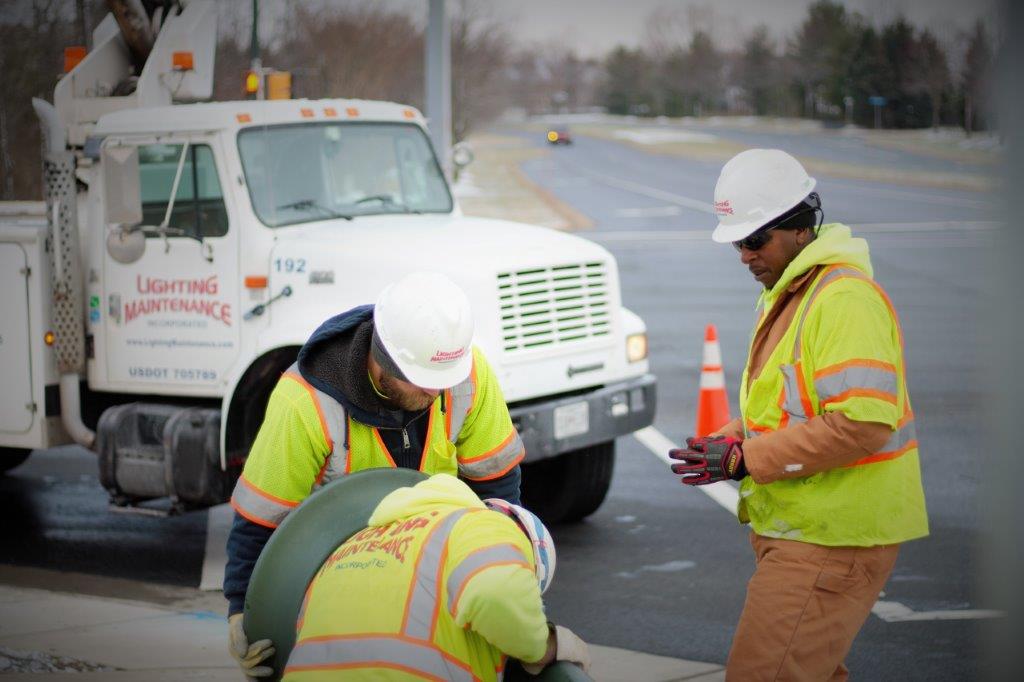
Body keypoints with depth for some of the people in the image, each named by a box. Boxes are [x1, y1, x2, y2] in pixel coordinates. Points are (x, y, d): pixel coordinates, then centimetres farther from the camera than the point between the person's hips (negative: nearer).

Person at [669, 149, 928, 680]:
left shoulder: (844, 298, -18)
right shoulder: (789, 292, 16)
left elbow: (862, 423, -27)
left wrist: (744, 458, -22)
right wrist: (732, 440, 4)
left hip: (831, 540, -11)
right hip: (799, 531, 11)